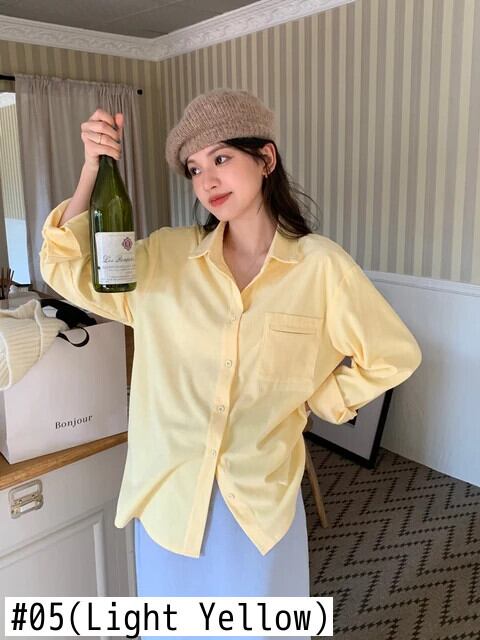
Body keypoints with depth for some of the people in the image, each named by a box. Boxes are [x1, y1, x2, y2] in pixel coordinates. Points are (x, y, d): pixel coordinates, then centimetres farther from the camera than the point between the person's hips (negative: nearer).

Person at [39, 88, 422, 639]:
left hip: (261, 498, -2)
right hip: (169, 494, 2)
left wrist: (315, 400, -3)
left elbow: (393, 355, -1)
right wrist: (91, 168, -13)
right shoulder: (166, 255, -3)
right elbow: (67, 269, -3)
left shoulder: (320, 265, -10)